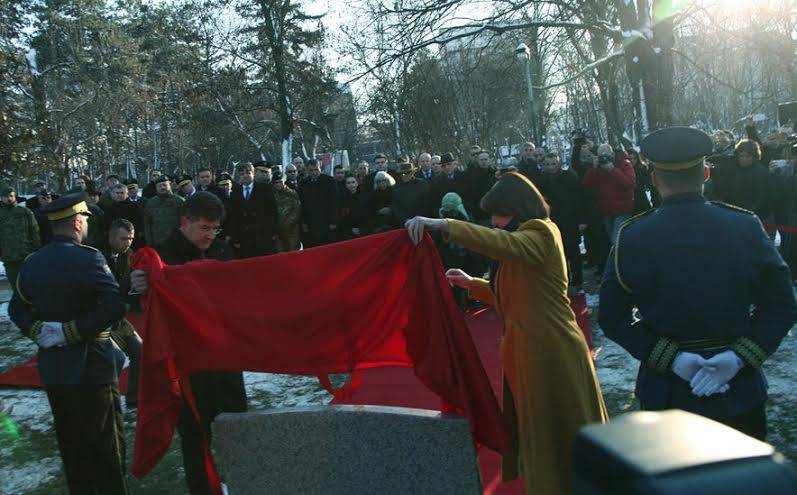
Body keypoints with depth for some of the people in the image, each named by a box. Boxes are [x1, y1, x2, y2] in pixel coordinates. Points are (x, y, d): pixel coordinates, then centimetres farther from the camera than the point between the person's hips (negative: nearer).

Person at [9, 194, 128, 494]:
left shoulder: (32, 263, 4)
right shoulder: (87, 258, -17)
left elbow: (17, 309, 11)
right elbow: (115, 306, -27)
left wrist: (38, 331, -1)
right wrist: (72, 332, -18)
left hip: (52, 369, 7)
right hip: (91, 367, -7)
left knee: (71, 445, 20)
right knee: (106, 446, 5)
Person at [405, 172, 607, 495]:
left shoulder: (541, 232, -12)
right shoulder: (527, 236, 18)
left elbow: (504, 243, -35)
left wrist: (441, 224, -41)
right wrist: (471, 284, 15)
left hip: (551, 350, -9)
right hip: (528, 349, 9)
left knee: (559, 434, 2)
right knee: (538, 431, 16)